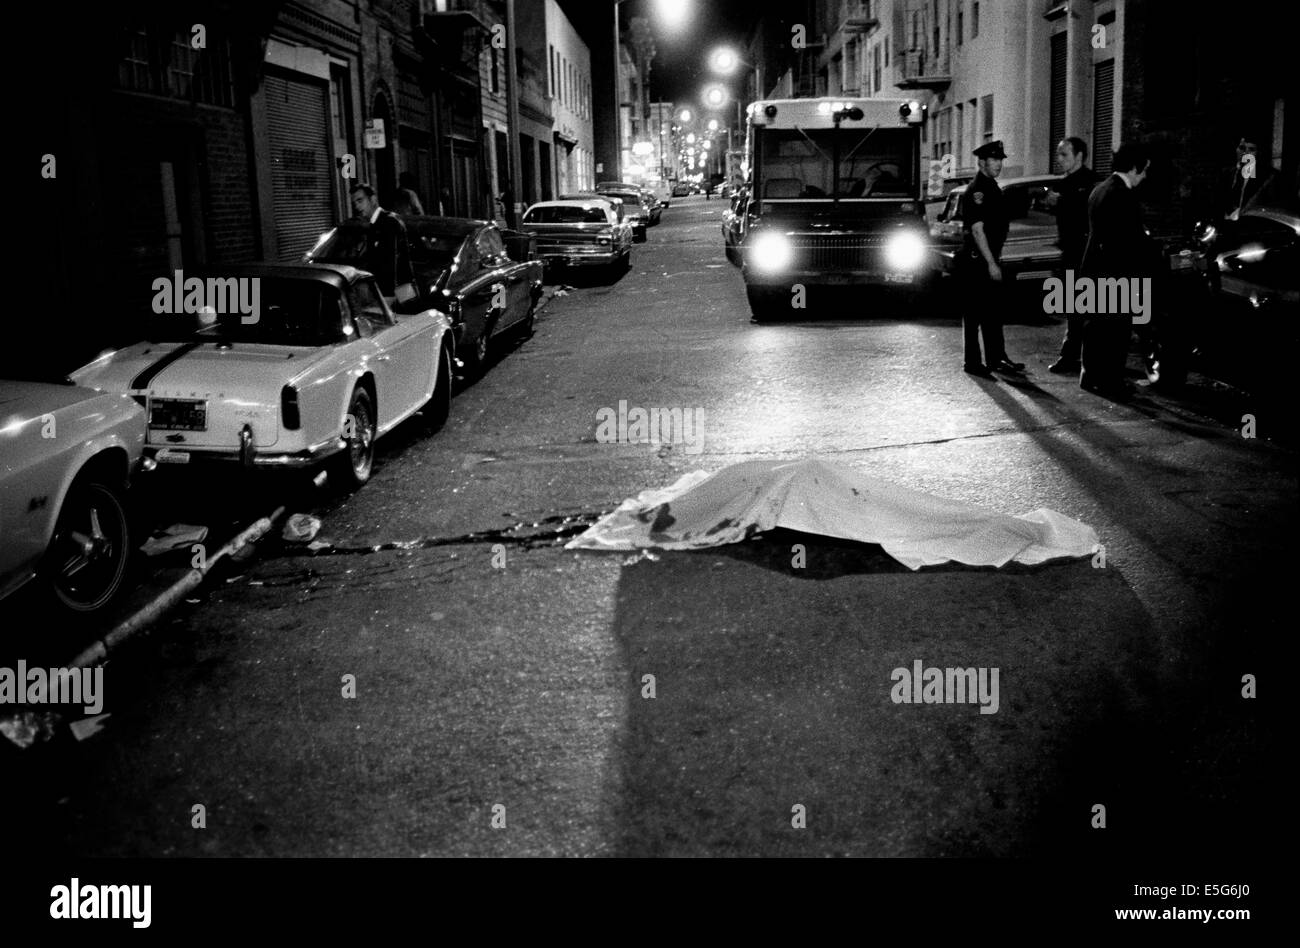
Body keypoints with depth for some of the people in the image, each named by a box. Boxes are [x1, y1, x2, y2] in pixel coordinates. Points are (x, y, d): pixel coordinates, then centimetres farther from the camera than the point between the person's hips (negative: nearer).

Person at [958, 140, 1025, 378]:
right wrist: (991, 263, -22)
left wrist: (996, 258, 18)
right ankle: (972, 362, 3)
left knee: (994, 310, 13)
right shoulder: (976, 190, -15)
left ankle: (996, 359, 19)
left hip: (990, 258, 10)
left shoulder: (992, 188, 14)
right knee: (974, 312, -3)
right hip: (976, 260, -10)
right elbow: (977, 229, -20)